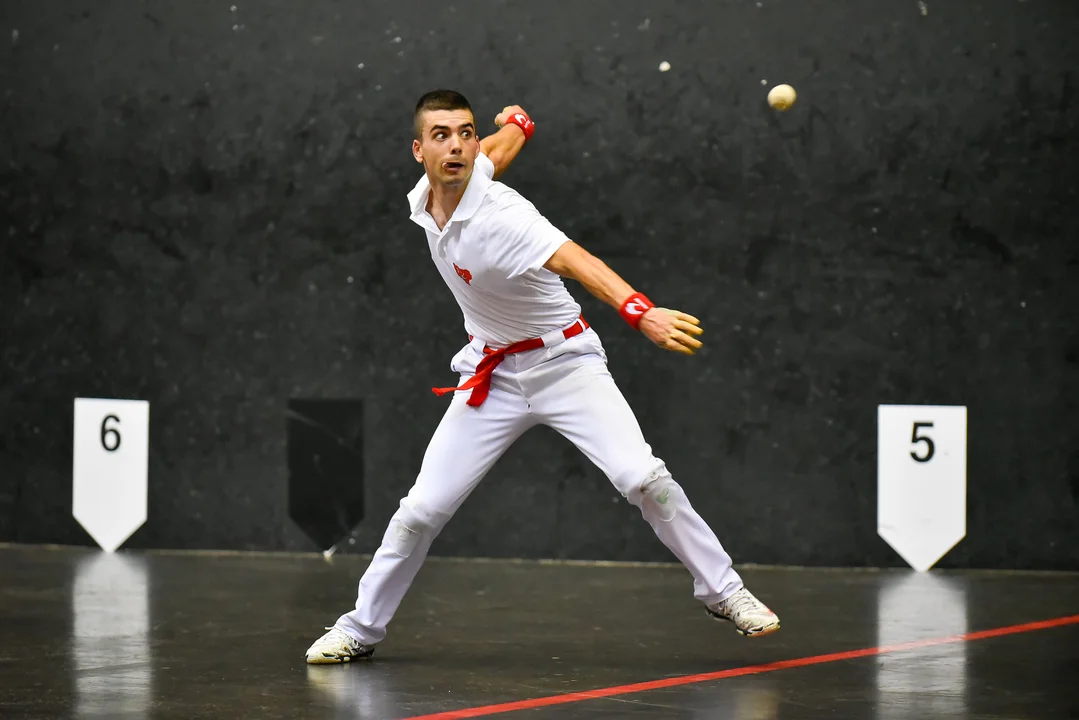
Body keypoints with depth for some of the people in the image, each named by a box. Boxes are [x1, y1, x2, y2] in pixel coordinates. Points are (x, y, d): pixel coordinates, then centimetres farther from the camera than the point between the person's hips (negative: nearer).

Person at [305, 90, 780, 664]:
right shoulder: (422, 201, -8)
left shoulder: (501, 217, -28)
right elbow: (501, 144, 12)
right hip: (490, 375, 5)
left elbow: (580, 263, -46)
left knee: (642, 478, -22)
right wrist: (516, 122, 37)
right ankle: (361, 628, 16)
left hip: (564, 363, -5)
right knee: (422, 510, -1)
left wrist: (643, 314, -63)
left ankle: (722, 592, -5)